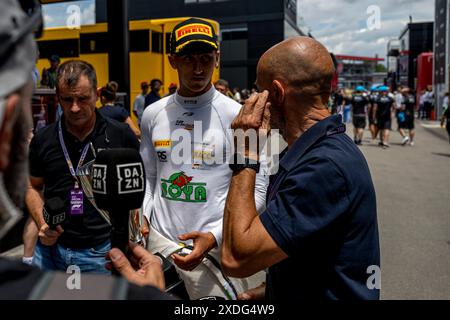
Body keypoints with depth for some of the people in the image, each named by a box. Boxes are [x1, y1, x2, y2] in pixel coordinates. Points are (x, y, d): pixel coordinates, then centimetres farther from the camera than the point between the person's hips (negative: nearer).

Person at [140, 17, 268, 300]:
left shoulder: (237, 115, -9)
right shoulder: (153, 114, 4)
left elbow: (256, 190, -9)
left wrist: (214, 236, -17)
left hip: (216, 247, -3)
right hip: (159, 242, 4)